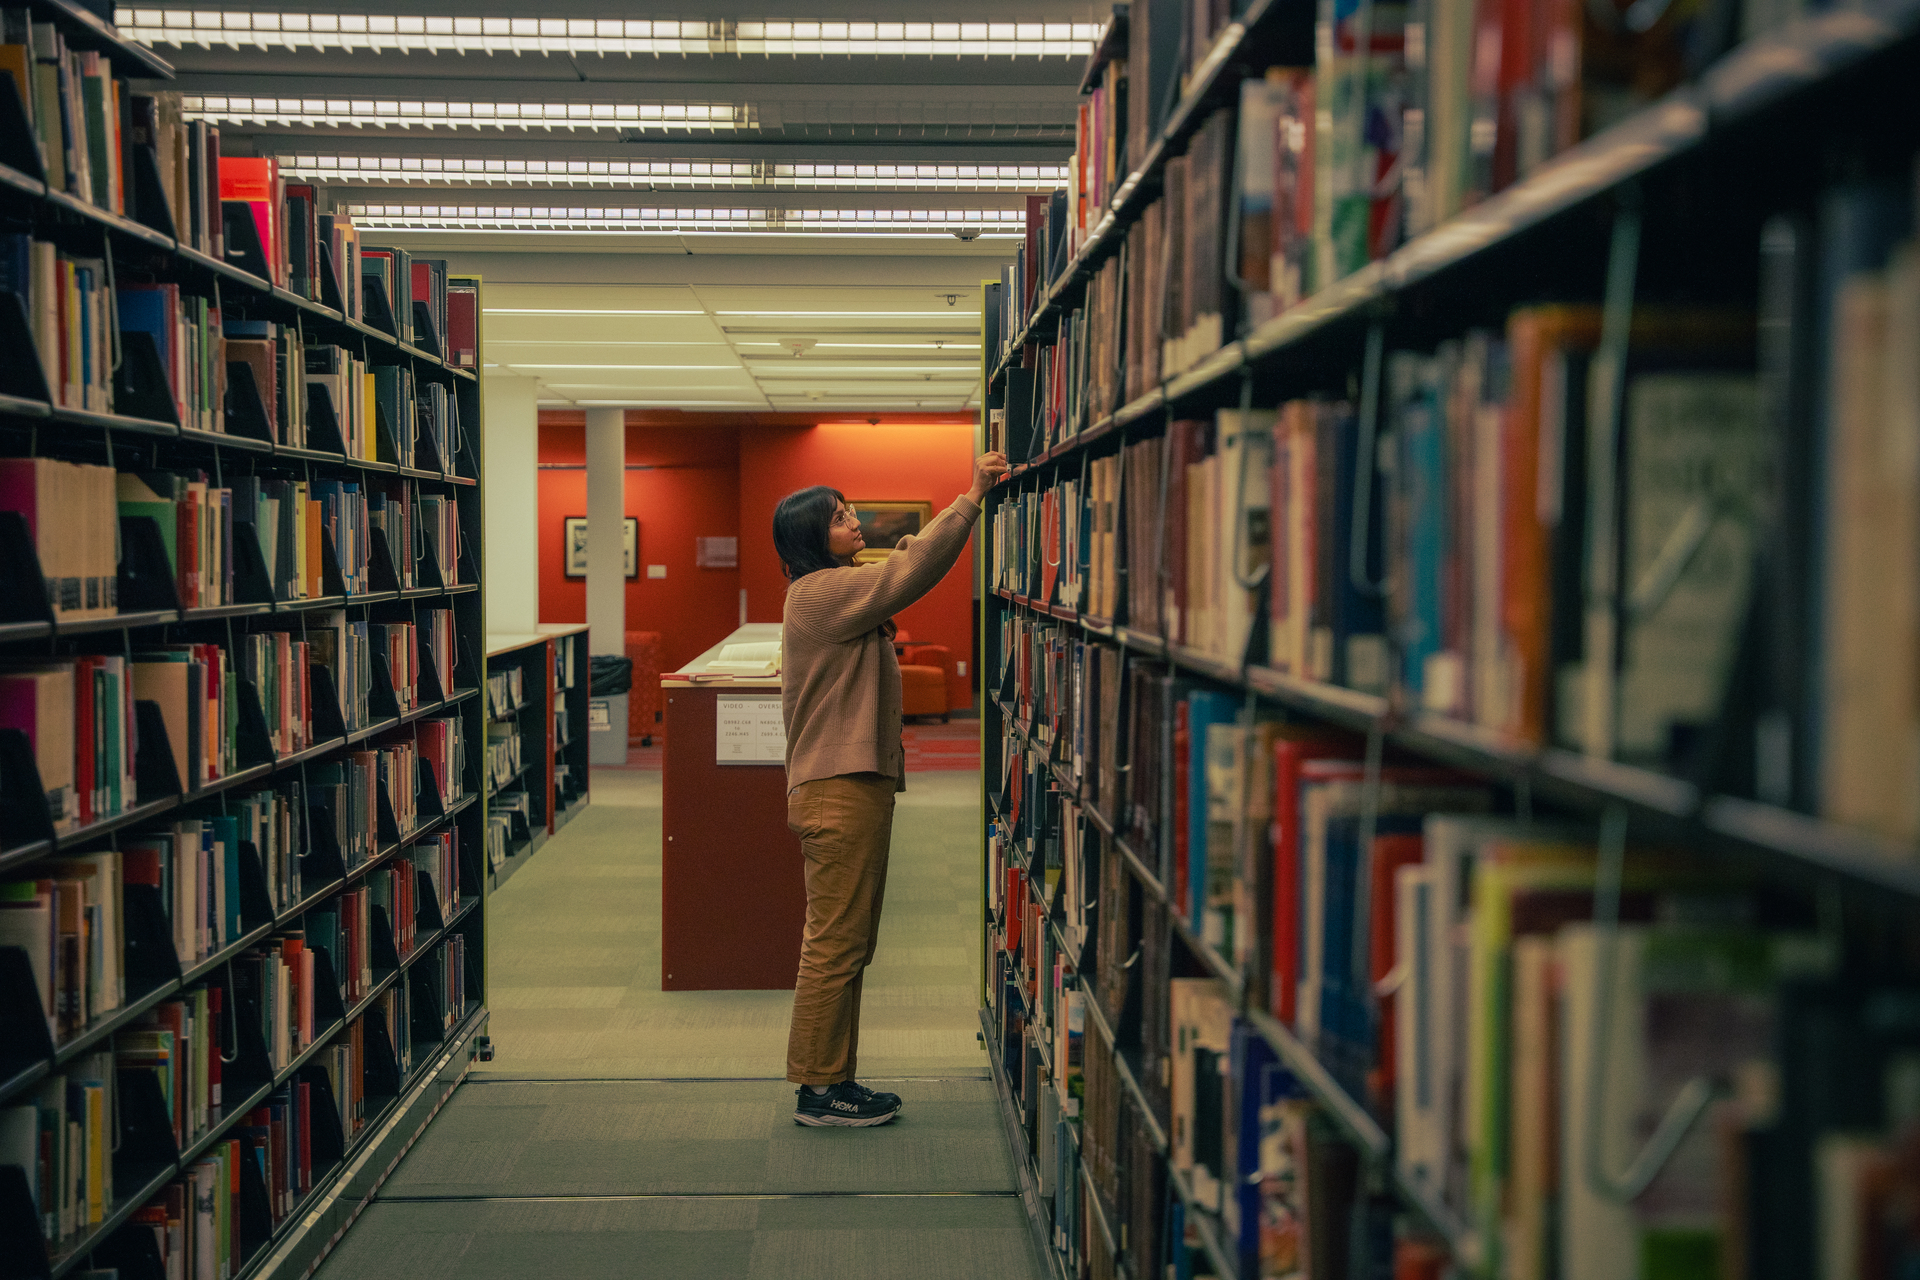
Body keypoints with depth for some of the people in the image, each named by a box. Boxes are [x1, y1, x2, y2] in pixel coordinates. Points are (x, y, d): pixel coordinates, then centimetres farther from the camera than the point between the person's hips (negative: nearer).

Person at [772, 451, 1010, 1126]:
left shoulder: (835, 593, 19)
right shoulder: (823, 591, -14)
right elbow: (910, 574, -21)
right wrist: (970, 497, -19)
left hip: (852, 786, 11)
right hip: (842, 791, -11)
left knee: (846, 944, 13)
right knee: (835, 943, -6)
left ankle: (834, 1080, 20)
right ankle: (818, 1090, 1)